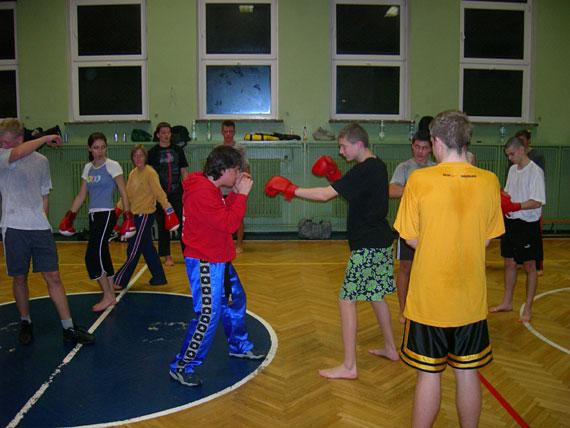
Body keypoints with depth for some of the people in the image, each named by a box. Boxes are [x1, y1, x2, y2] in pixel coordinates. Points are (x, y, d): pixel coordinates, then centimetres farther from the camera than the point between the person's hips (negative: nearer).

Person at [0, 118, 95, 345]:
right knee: (19, 278, 9)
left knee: (53, 277, 1)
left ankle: (69, 328, 5)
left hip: (40, 227, 2)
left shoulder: (41, 161, 10)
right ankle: (25, 323, 29)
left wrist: (41, 219, 10)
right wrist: (46, 138, -16)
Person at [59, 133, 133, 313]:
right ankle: (111, 296, 20)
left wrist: (127, 216, -14)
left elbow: (123, 193, -8)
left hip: (106, 215, -6)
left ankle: (107, 296, 1)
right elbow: (81, 195, 18)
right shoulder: (87, 168, 13)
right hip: (93, 215, 7)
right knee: (103, 255, 10)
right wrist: (70, 215, 15)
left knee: (92, 256, -10)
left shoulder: (112, 166, -6)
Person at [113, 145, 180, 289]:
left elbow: (159, 192, -20)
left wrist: (168, 209, -29)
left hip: (145, 215, -8)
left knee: (133, 251, 0)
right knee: (147, 249, 13)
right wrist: (118, 208, 10)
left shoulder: (150, 172, -12)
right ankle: (159, 278, 24)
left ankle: (119, 281, 10)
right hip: (136, 215, 8)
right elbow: (128, 194, 16)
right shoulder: (133, 173, 10)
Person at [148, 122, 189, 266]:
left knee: (182, 222, 1)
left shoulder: (177, 150, 7)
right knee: (163, 225, 5)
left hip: (177, 193, 1)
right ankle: (167, 256, 15)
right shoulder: (153, 152, 1)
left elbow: (184, 171, 9)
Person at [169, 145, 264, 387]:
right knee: (208, 316, -9)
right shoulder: (202, 193, -24)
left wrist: (236, 192, 5)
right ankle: (182, 367, 5)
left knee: (235, 301, 23)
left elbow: (225, 214, 16)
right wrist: (242, 194, -17)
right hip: (205, 264, -11)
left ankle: (240, 346, 43)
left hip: (219, 261, 11)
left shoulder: (209, 188, 8)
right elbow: (229, 224, -25)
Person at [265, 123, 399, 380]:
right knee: (375, 295, 21)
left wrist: (290, 190, -17)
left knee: (347, 300, -5)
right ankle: (390, 348, 35)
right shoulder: (377, 166, 11)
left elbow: (326, 194, -23)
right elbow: (355, 196, 19)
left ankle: (349, 366, 0)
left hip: (367, 245, -10)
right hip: (380, 242, 10)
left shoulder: (365, 170, -18)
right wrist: (335, 176, 7)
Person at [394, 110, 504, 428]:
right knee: (468, 374, 16)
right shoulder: (490, 181, -4)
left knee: (429, 375, 9)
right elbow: (487, 240, 5)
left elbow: (412, 239, -5)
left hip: (429, 297, -3)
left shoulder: (419, 180, -13)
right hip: (471, 299, 3)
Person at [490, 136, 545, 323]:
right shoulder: (512, 169, 9)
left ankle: (528, 308, 16)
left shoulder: (535, 171, -15)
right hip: (510, 222, 7)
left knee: (529, 266, 5)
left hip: (527, 224, -7)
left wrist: (515, 206, -28)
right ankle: (507, 303, 28)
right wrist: (501, 198, -5)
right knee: (509, 263, 15)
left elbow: (537, 202, -19)